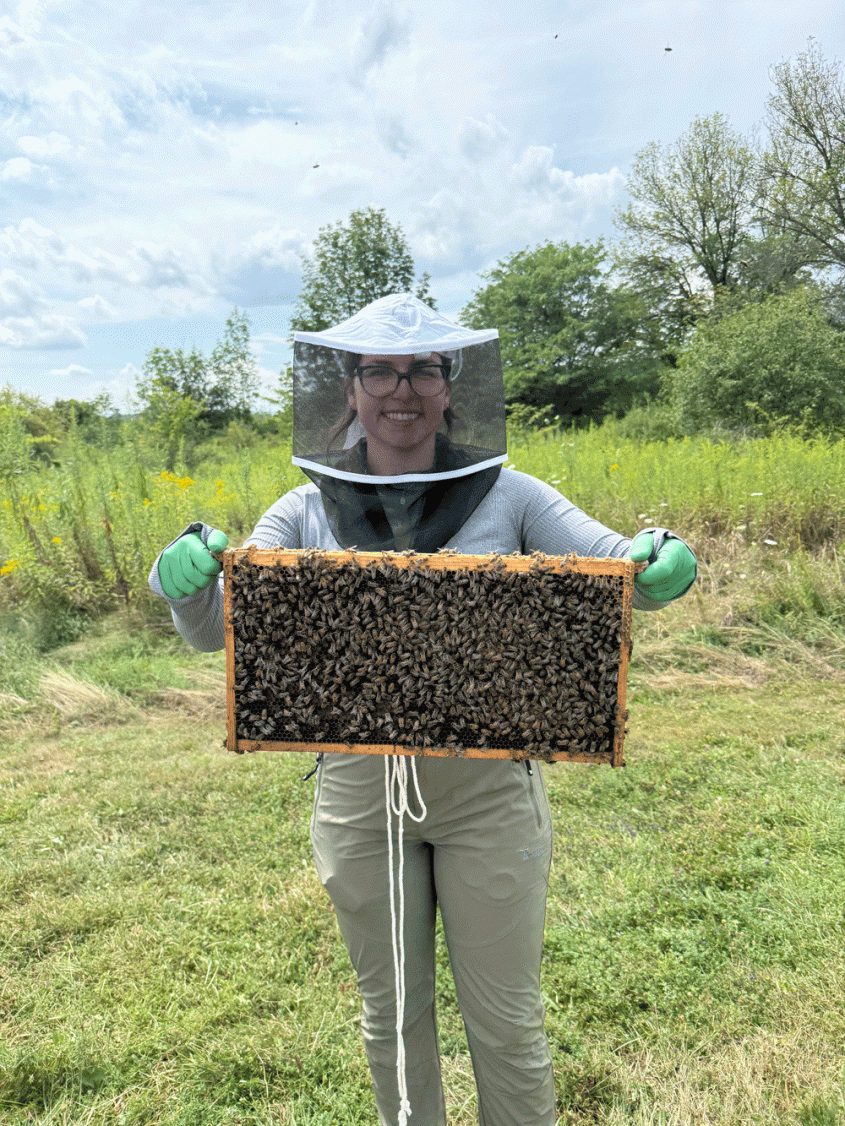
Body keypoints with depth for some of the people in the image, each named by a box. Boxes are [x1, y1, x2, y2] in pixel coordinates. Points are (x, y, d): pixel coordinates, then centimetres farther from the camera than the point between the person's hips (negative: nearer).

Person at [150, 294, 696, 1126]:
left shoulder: (507, 497, -5)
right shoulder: (308, 513, -2)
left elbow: (619, 574, -9)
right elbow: (212, 629, -6)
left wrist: (658, 565, -32)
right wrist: (185, 578, -27)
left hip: (488, 785, -1)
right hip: (359, 787, 2)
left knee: (505, 1019, 17)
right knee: (391, 1014, 23)